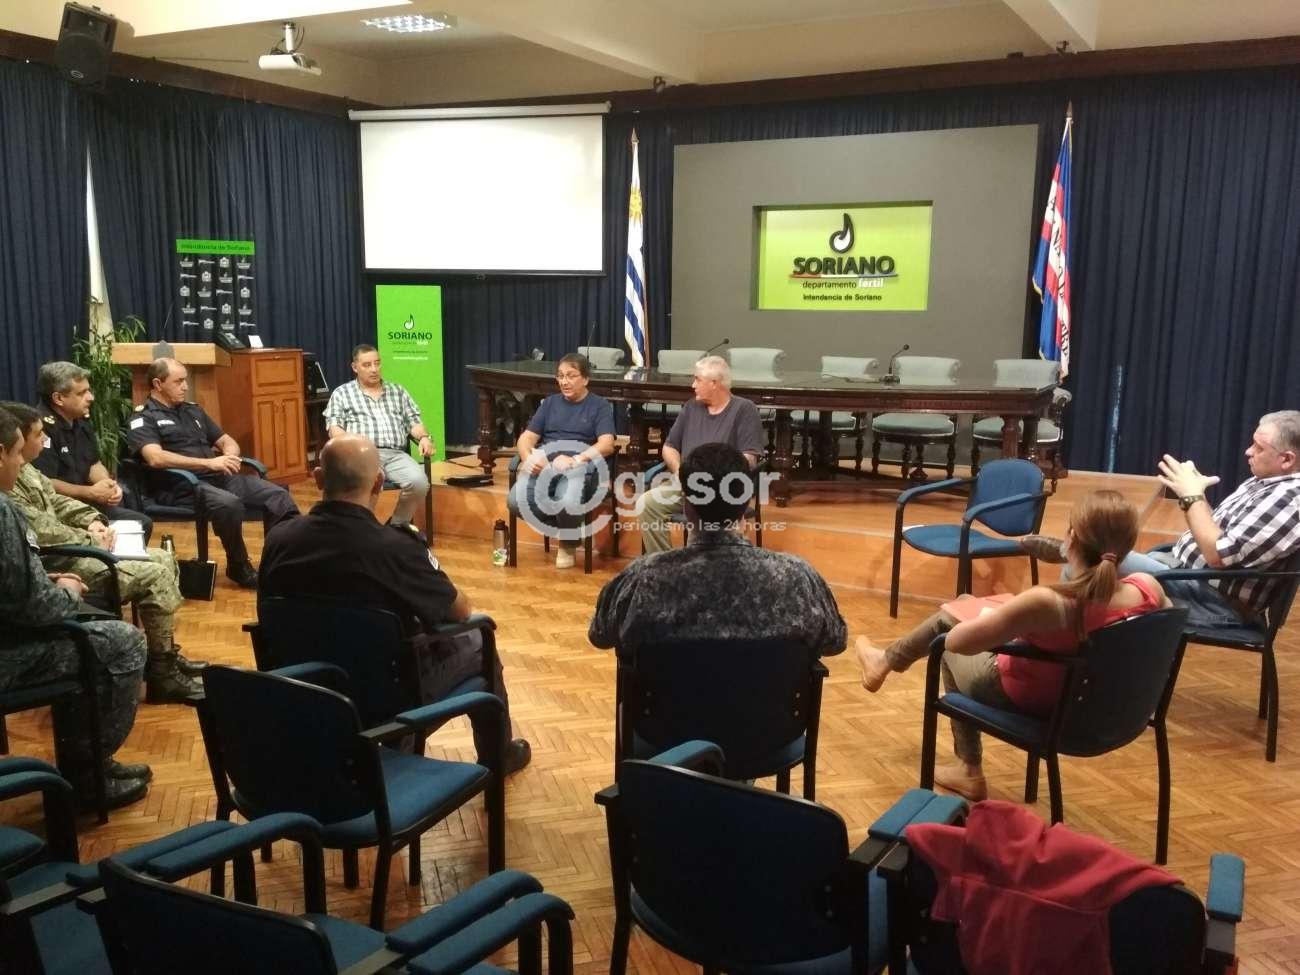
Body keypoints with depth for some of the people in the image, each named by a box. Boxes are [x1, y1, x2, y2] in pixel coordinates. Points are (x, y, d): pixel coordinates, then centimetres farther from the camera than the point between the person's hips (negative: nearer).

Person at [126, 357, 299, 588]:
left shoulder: (193, 410, 23)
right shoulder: (142, 419, 1)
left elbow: (227, 441, 28)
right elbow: (156, 458, -17)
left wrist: (230, 457, 1)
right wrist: (209, 463, -22)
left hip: (219, 476, 7)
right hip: (179, 484, -7)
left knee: (277, 494, -16)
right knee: (229, 504, -36)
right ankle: (239, 567, -14)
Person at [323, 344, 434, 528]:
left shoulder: (398, 391, 25)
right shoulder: (341, 393, 17)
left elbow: (413, 421, 21)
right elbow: (334, 427, 6)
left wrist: (424, 437, -3)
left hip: (396, 454, 3)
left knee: (419, 482, -30)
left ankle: (399, 526, -7)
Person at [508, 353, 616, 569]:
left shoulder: (600, 405, 12)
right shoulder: (550, 402, 24)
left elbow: (606, 444, -4)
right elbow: (526, 438, 16)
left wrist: (574, 460, -20)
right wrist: (528, 458, -9)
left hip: (582, 460, -3)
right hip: (545, 458, 4)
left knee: (567, 504, -37)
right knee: (516, 502, -28)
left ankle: (568, 543, -1)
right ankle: (566, 526, 0)